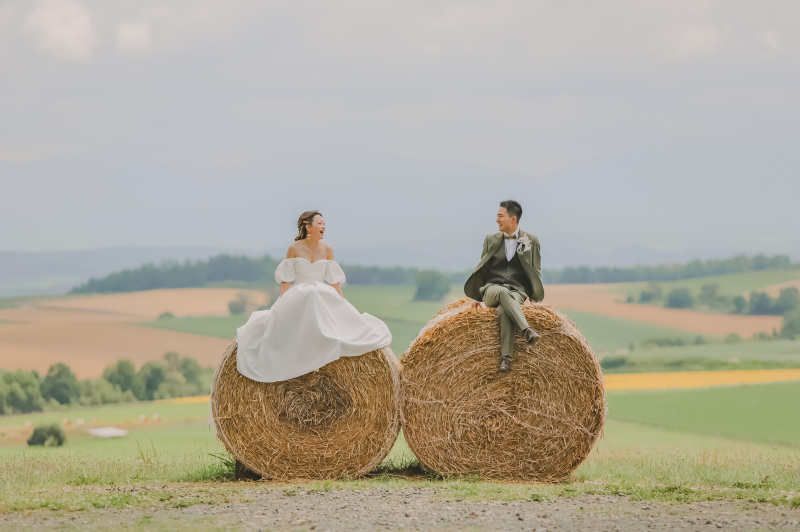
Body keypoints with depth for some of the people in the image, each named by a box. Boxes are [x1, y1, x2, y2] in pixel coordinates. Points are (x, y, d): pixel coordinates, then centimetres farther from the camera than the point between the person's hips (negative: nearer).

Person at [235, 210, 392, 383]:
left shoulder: (327, 250, 5)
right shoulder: (294, 249, -3)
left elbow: (334, 281, 8)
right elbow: (285, 280, 0)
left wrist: (343, 305, 3)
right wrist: (282, 303, -9)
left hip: (323, 297, 3)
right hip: (296, 297, -3)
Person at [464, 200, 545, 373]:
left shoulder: (531, 240, 10)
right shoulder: (491, 240, 15)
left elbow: (536, 272, 13)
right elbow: (482, 270, 20)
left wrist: (534, 297, 4)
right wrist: (477, 297, 14)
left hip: (517, 292, -1)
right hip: (491, 289, 1)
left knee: (504, 310, -40)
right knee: (503, 293, -40)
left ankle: (506, 358, -51)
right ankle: (526, 330, -58)